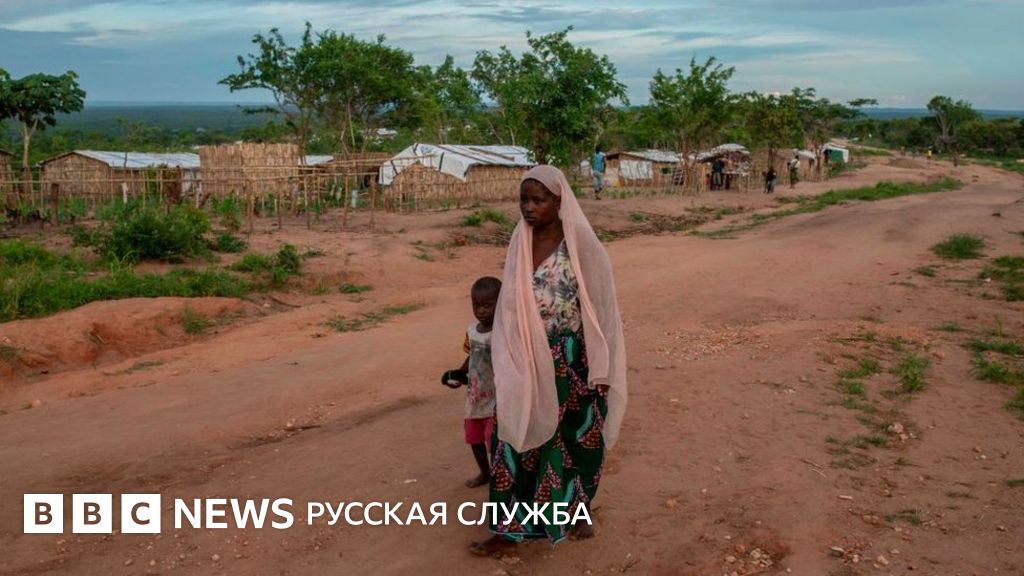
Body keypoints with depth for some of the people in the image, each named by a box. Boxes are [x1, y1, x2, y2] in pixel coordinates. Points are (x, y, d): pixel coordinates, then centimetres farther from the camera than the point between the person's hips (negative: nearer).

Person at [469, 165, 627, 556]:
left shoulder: (582, 243, -13)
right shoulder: (520, 241, 1)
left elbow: (601, 305, -10)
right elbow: (510, 303, 8)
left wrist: (601, 370, -11)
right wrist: (506, 360, 9)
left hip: (572, 359, -4)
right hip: (529, 361, 4)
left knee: (574, 439, 12)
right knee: (521, 440, 6)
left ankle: (572, 513, 33)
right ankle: (512, 527, 16)